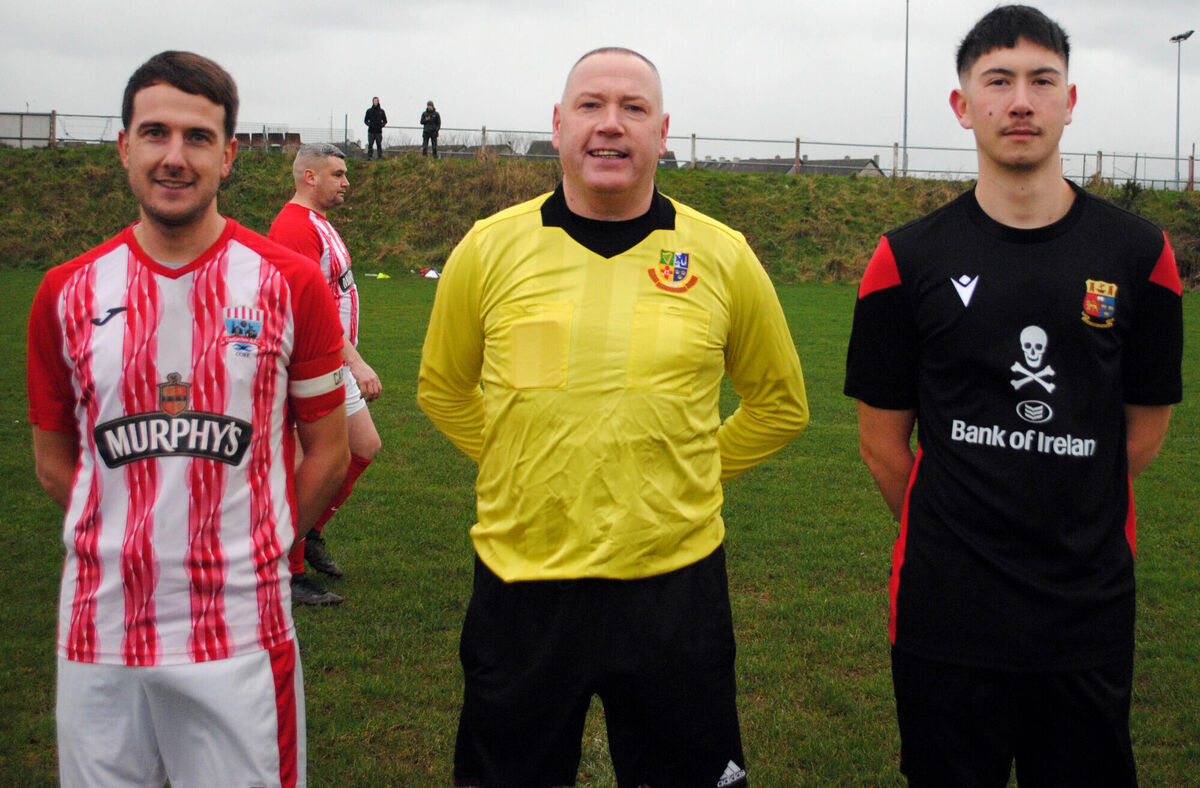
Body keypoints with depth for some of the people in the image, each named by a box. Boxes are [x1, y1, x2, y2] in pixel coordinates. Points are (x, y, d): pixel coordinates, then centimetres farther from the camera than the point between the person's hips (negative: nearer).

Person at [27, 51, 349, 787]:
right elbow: (54, 459, 12)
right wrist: (130, 544, 6)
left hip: (240, 638, -2)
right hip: (99, 633, 2)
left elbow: (328, 454, 4)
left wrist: (250, 551, 4)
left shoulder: (291, 284, -3)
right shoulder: (67, 294, 3)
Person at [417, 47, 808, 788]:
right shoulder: (490, 249, -2)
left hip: (675, 581, 0)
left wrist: (687, 475, 7)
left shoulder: (723, 256, -3)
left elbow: (779, 402, 11)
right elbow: (444, 389, 13)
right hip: (521, 581, 1)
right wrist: (525, 466, 7)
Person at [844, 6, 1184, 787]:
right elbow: (883, 436, 3)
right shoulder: (909, 259, -3)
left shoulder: (1140, 254, 0)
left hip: (1091, 616, 1)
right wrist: (947, 537, 9)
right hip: (945, 614, -1)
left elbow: (1145, 426, 9)